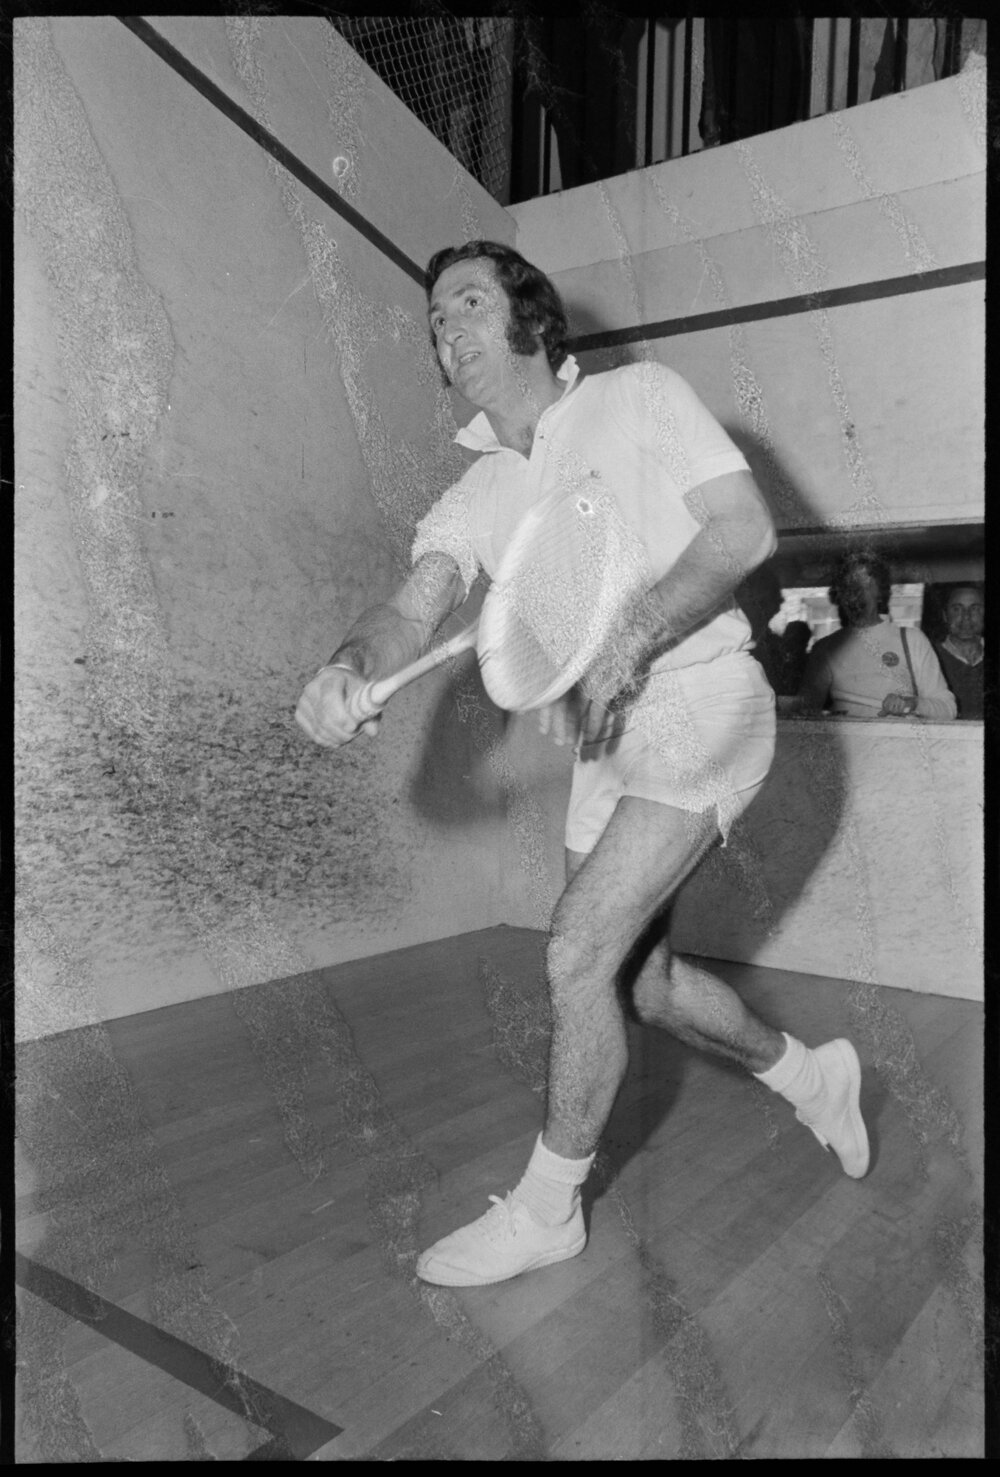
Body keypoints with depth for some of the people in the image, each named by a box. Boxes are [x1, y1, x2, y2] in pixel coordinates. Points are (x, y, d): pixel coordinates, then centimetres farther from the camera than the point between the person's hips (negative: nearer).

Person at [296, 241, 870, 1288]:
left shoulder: (641, 397, -2)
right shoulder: (475, 496, 10)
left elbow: (745, 528, -11)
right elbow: (414, 607, -6)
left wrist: (628, 644, -22)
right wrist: (348, 668, -29)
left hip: (699, 704, -6)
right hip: (603, 742, 6)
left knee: (576, 952, -14)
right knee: (646, 981, 12)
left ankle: (545, 1208, 9)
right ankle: (812, 1076, 40)